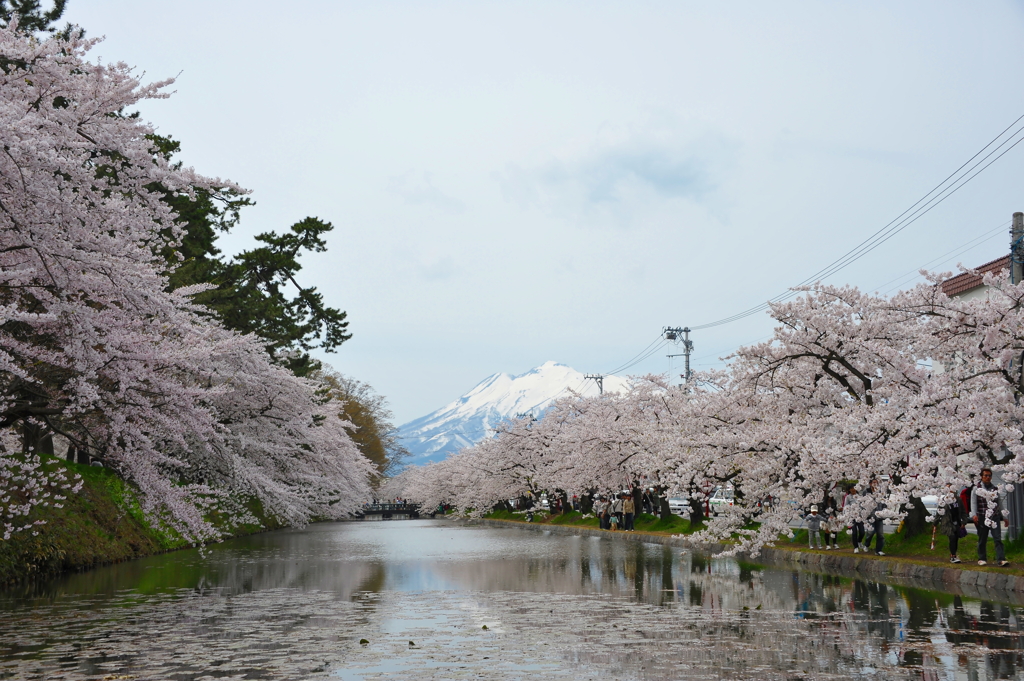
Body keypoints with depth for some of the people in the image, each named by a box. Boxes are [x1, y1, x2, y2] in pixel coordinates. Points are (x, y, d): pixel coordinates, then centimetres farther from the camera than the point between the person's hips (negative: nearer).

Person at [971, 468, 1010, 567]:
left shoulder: (995, 489, 16)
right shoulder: (976, 488, 6)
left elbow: (999, 504, 20)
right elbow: (973, 503, -3)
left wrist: (1004, 517, 15)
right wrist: (974, 515, -17)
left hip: (994, 517, 2)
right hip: (982, 518, -2)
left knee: (998, 539, -9)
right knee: (982, 540, 5)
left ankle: (1001, 559, -16)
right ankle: (982, 559, 15)